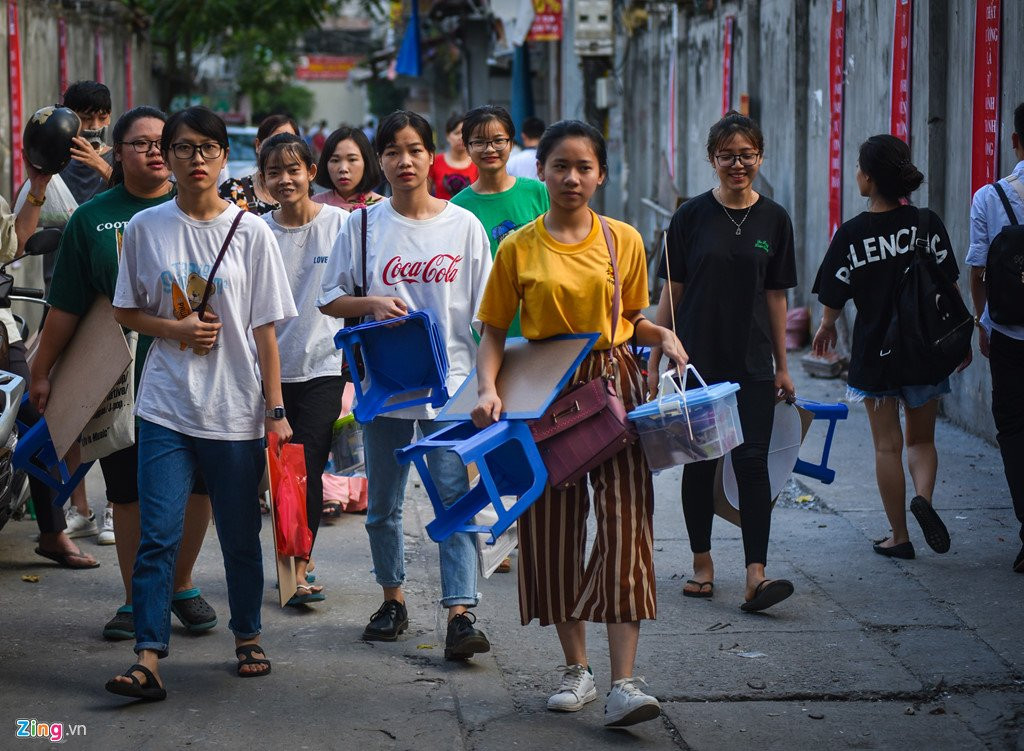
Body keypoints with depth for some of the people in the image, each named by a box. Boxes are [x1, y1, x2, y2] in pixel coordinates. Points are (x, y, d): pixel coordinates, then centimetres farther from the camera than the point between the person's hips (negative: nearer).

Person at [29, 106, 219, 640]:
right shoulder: (92, 218, 3)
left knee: (195, 485, 5)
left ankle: (182, 584, 25)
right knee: (128, 491, 6)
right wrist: (41, 371, 5)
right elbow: (66, 306, 6)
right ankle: (136, 600, 19)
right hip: (119, 375, 0)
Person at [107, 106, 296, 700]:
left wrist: (276, 409, -3)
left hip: (236, 411, 0)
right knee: (158, 534, -7)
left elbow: (265, 329, 1)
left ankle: (248, 637, 29)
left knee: (240, 535, 10)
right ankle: (149, 658, -6)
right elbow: (126, 311, 10)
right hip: (166, 406, 0)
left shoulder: (251, 232, 0)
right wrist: (176, 328, -9)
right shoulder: (146, 228, 3)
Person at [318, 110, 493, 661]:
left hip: (449, 382, -2)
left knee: (457, 498, -10)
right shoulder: (363, 224, 4)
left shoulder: (464, 225, 2)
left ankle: (460, 615, -11)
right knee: (382, 504, 11)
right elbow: (329, 299, 7)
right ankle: (393, 600, 28)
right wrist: (372, 304, -13)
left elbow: (485, 312, 4)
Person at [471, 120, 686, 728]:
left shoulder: (624, 241, 5)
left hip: (614, 385, 0)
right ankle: (577, 671, 19)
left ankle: (623, 683, -14)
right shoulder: (519, 249, 1)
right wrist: (489, 389, -14)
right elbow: (494, 334, 3)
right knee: (554, 526, 5)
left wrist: (664, 336, -5)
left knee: (625, 523, -11)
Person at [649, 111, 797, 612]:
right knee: (700, 462, 7)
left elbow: (775, 296, 9)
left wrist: (782, 366, 9)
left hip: (752, 363, 1)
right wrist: (654, 361, 0)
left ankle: (755, 576, -12)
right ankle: (702, 564, 20)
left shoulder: (773, 219, 4)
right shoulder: (693, 215, -1)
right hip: (697, 360, 0)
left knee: (752, 461, -7)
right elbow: (671, 292, 2)